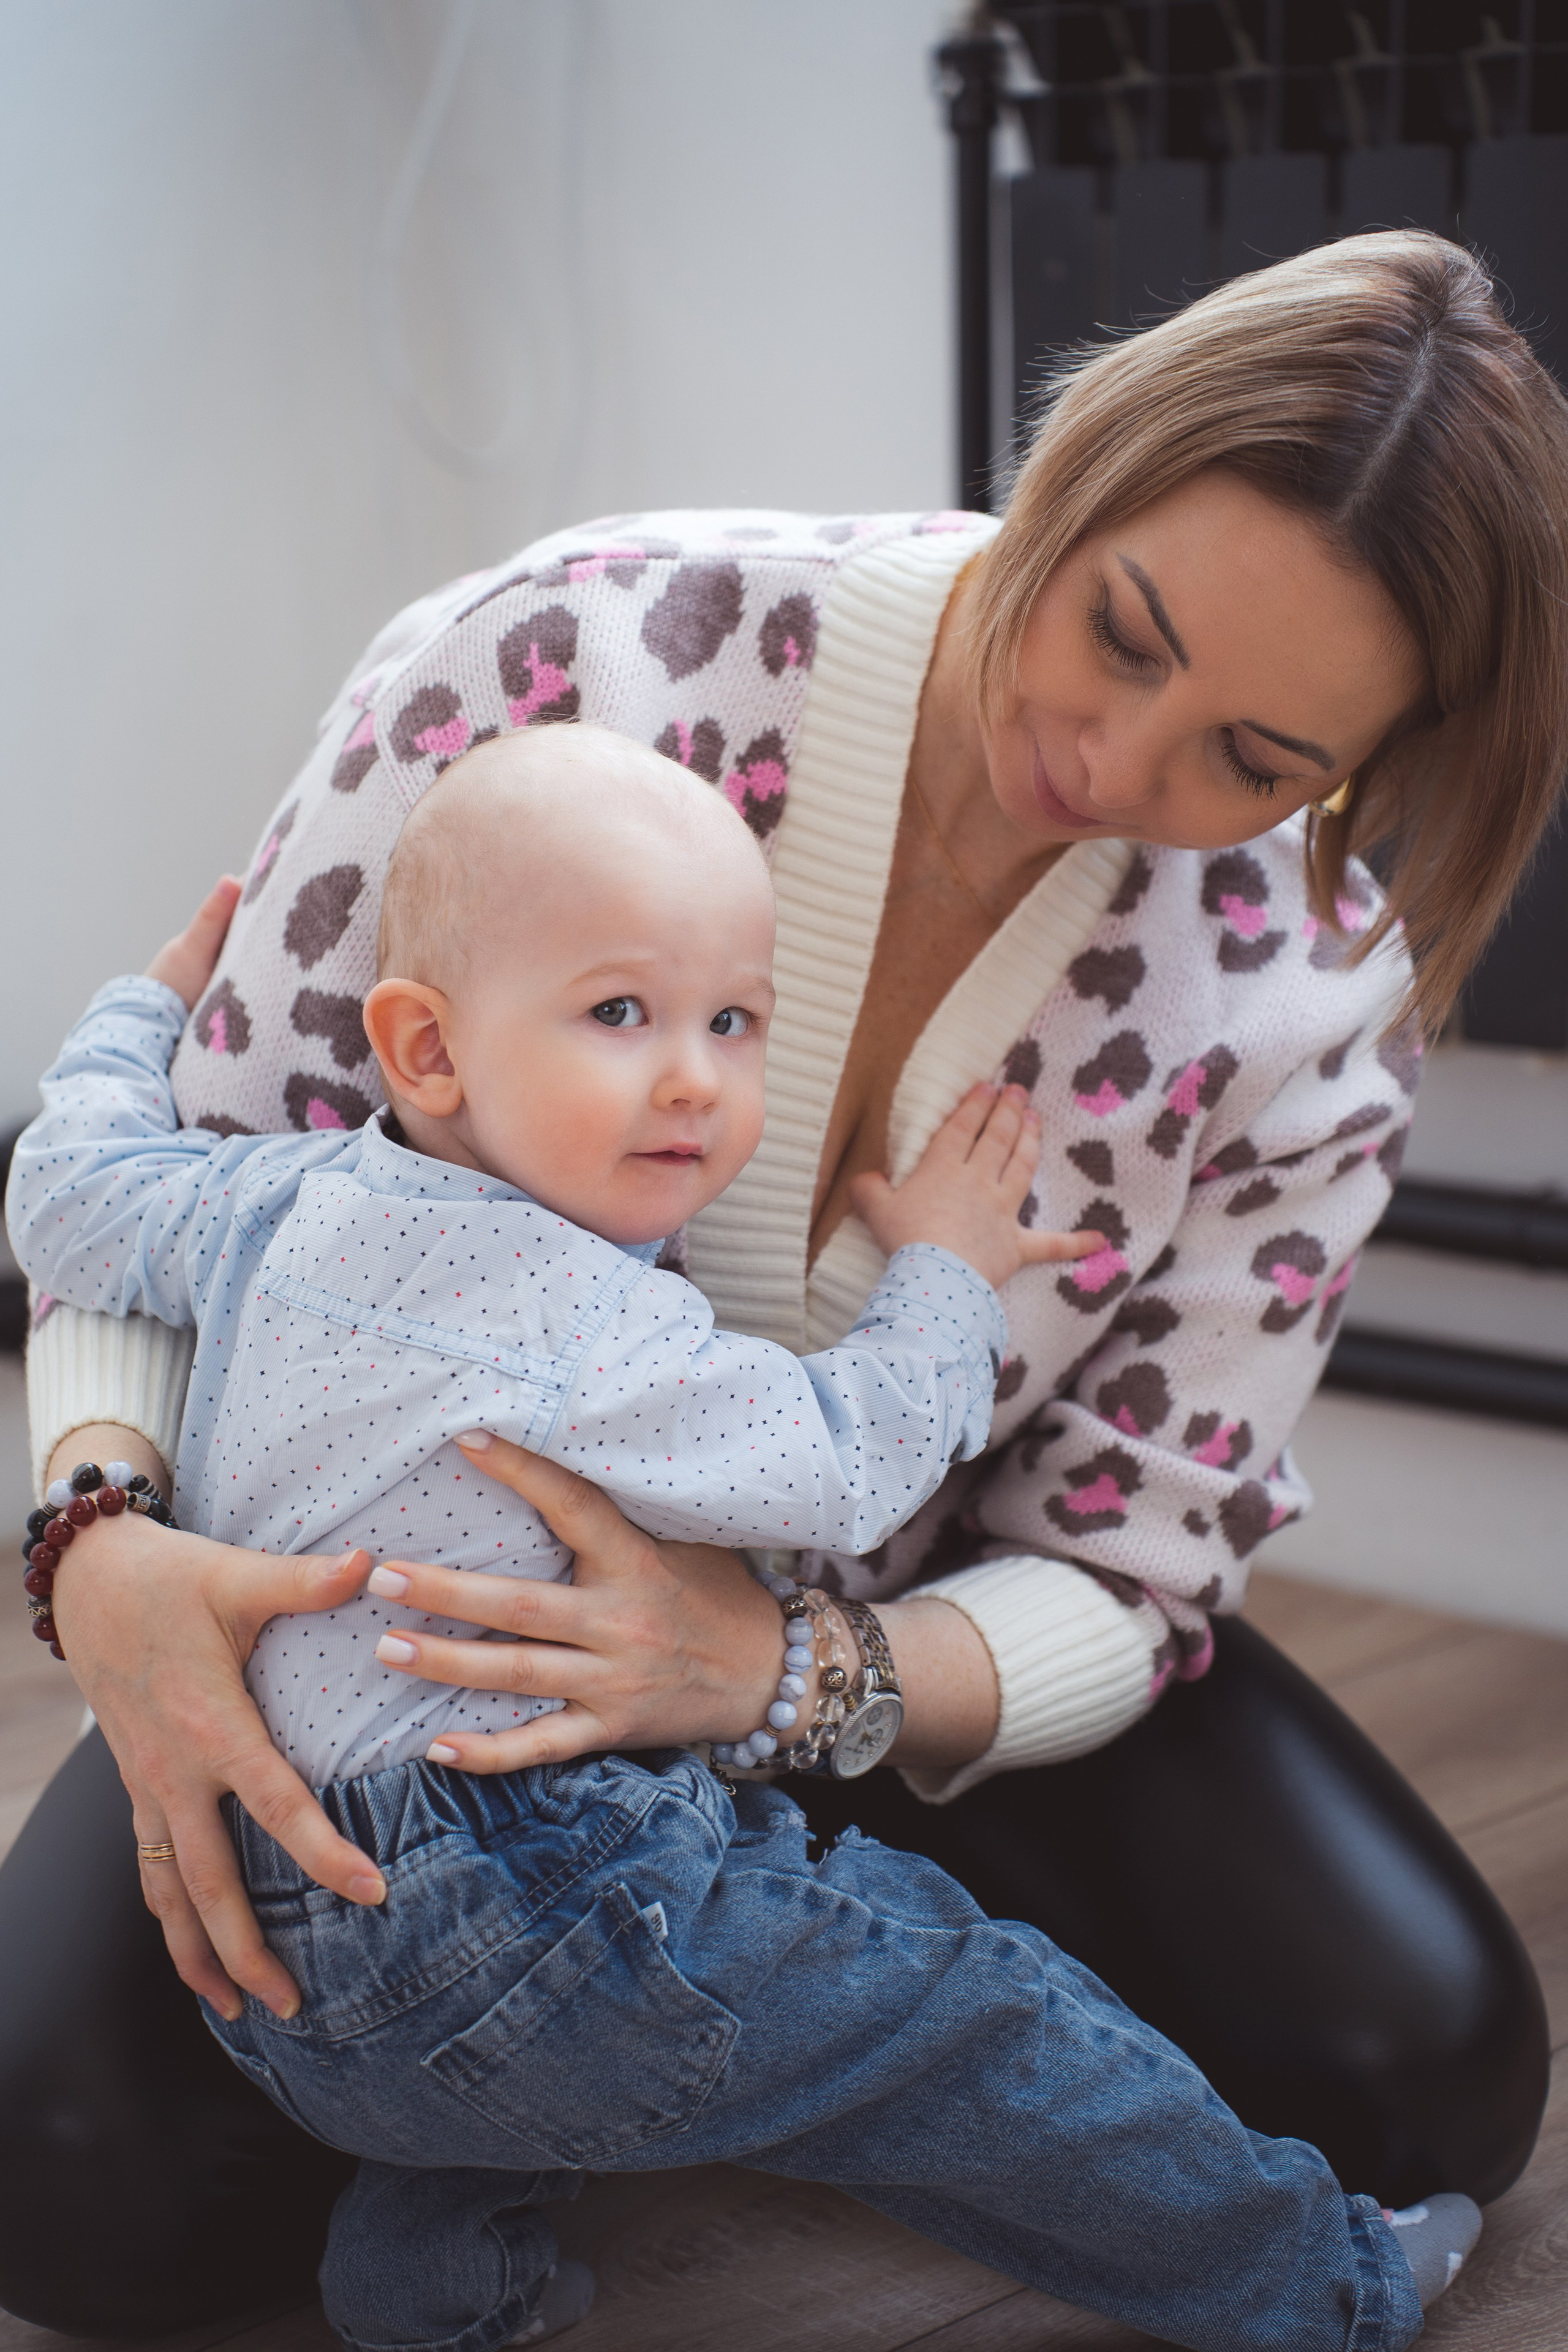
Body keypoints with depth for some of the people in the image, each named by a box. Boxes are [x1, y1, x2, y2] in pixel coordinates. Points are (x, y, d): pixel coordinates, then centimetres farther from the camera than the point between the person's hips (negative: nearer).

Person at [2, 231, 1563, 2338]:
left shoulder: (1305, 1017, -20)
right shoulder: (573, 655, -28)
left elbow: (1113, 1585, -15)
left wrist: (781, 1671, -37)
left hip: (902, 1626, 2)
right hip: (390, 1586, -1)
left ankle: (812, 1916, 10)